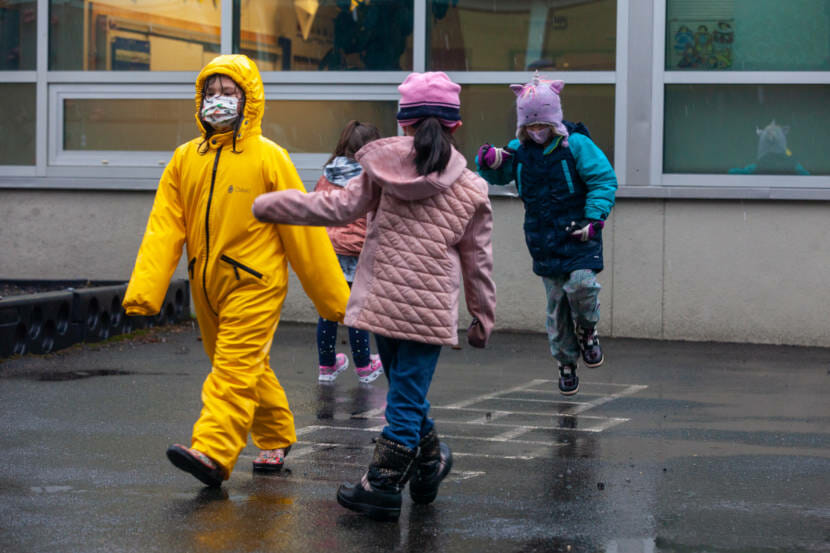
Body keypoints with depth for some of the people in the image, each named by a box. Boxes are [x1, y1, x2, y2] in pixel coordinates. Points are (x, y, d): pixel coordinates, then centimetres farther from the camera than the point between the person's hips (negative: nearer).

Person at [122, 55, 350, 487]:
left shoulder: (268, 157, -5)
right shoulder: (185, 159, 7)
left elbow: (302, 230, -3)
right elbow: (164, 228, 2)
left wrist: (334, 298, 0)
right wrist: (143, 290, -9)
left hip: (254, 283, -5)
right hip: (206, 285, 5)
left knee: (236, 366, -14)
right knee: (250, 369, 16)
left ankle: (213, 454, -23)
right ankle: (276, 438, 34)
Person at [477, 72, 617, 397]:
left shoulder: (576, 144, -7)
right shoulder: (519, 150, 6)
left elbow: (604, 180, -8)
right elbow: (497, 176, 16)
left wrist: (594, 218, -17)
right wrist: (489, 161, -8)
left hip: (578, 235, -4)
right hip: (544, 241, 4)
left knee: (581, 283, -25)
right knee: (556, 300, 6)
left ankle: (587, 331, 5)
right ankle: (566, 363, 19)